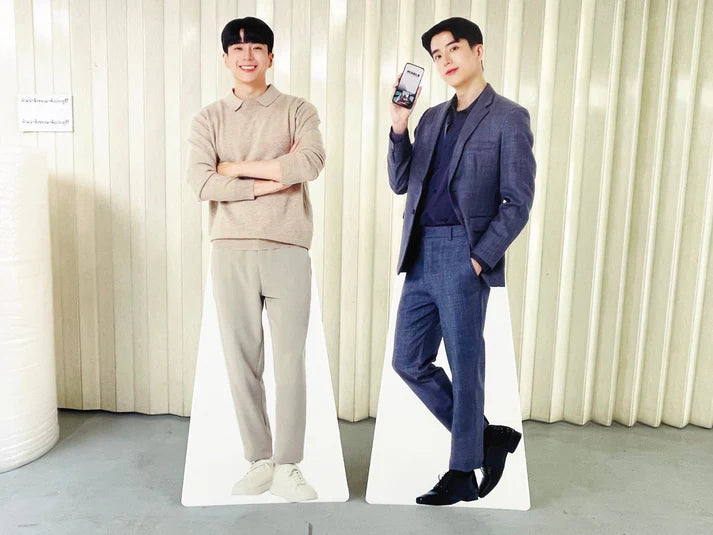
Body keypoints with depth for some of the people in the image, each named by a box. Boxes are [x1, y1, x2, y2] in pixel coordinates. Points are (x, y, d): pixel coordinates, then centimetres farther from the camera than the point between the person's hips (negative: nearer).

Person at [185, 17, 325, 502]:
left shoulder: (299, 111, 7)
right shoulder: (209, 118, 11)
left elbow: (311, 162, -14)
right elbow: (202, 183, -4)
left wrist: (236, 167, -7)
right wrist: (269, 183, -10)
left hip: (288, 251, -2)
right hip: (231, 252, 2)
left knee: (290, 363, 1)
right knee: (242, 361, 7)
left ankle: (288, 468, 16)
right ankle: (259, 462, 23)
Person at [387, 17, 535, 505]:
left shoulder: (508, 117, -1)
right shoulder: (432, 118, 18)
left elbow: (518, 203, -6)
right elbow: (401, 183, 13)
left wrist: (479, 259, -13)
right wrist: (399, 125, 2)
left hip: (463, 256, -7)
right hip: (422, 256, 7)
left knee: (465, 368, 3)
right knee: (409, 361, 10)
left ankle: (462, 475, 22)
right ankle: (488, 437, 26)